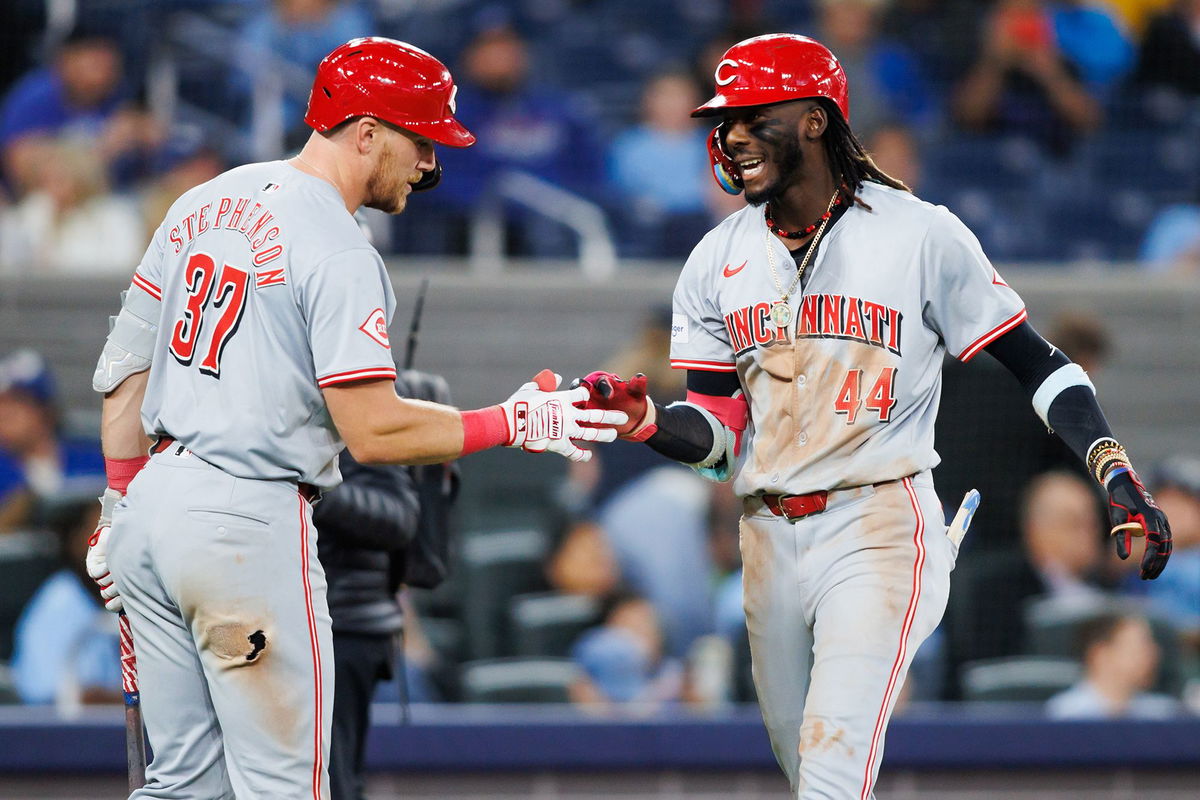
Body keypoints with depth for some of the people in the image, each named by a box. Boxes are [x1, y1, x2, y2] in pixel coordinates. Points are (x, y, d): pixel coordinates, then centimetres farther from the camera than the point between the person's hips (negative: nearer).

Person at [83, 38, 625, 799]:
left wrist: (121, 507, 22)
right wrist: (517, 425, -8)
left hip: (154, 506, 9)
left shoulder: (205, 203, 12)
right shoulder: (338, 252, -13)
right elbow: (373, 431, -18)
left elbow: (124, 371, 16)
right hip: (249, 526, -8)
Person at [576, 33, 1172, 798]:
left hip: (879, 533, -6)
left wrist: (1115, 471, -14)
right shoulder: (717, 261, 9)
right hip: (770, 540, 6)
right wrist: (645, 420, -15)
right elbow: (715, 438, 6)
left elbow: (1036, 363, -2)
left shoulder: (921, 236, -4)